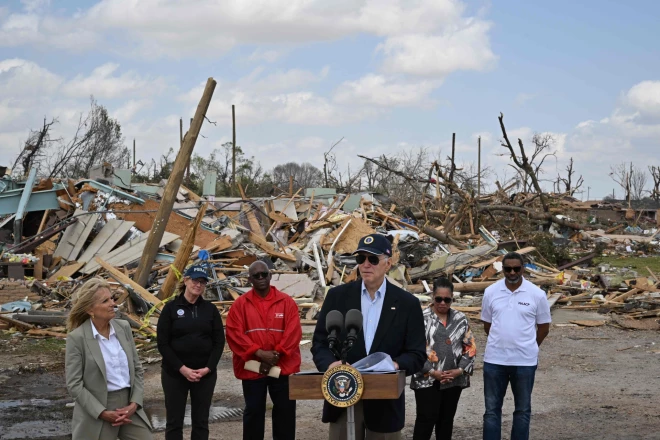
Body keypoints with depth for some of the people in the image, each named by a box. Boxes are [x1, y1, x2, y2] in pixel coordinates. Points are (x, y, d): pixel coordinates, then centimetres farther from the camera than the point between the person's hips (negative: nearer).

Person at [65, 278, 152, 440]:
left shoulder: (124, 327, 3)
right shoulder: (77, 338, -11)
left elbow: (137, 368, 8)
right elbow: (74, 384, -11)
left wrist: (134, 403, -5)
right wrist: (103, 413, -15)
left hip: (128, 406, 5)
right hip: (96, 412, -5)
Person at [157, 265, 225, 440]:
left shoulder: (210, 309, 6)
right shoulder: (171, 308, -2)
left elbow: (219, 342, 3)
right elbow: (163, 343, -6)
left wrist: (208, 368, -10)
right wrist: (182, 368, -13)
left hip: (205, 373, 2)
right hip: (175, 373, -2)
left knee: (201, 421, 7)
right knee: (174, 421, 3)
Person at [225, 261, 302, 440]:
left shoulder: (287, 302, 3)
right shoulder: (240, 304, 2)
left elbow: (293, 333, -4)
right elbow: (234, 333, -7)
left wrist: (276, 355, -14)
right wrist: (259, 353, -17)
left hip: (283, 367, 0)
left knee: (285, 410, 6)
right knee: (254, 411, 7)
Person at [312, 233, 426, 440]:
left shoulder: (407, 303, 0)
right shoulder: (337, 296, 3)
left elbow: (417, 354, -1)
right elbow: (320, 343, 3)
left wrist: (395, 365, -23)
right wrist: (330, 363, -19)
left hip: (385, 403, 0)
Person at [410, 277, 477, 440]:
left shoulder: (461, 319, 7)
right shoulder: (422, 318, -4)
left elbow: (470, 347, 7)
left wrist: (460, 370, -6)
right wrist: (431, 372, -14)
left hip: (454, 380, 4)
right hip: (427, 379, -4)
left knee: (447, 419, 12)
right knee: (426, 418, -5)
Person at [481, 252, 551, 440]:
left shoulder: (537, 294, -6)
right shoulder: (490, 292, -1)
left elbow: (544, 327, 5)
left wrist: (527, 348, 11)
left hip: (525, 362, -1)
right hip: (494, 360, 1)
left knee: (522, 410, 11)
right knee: (492, 409, 7)